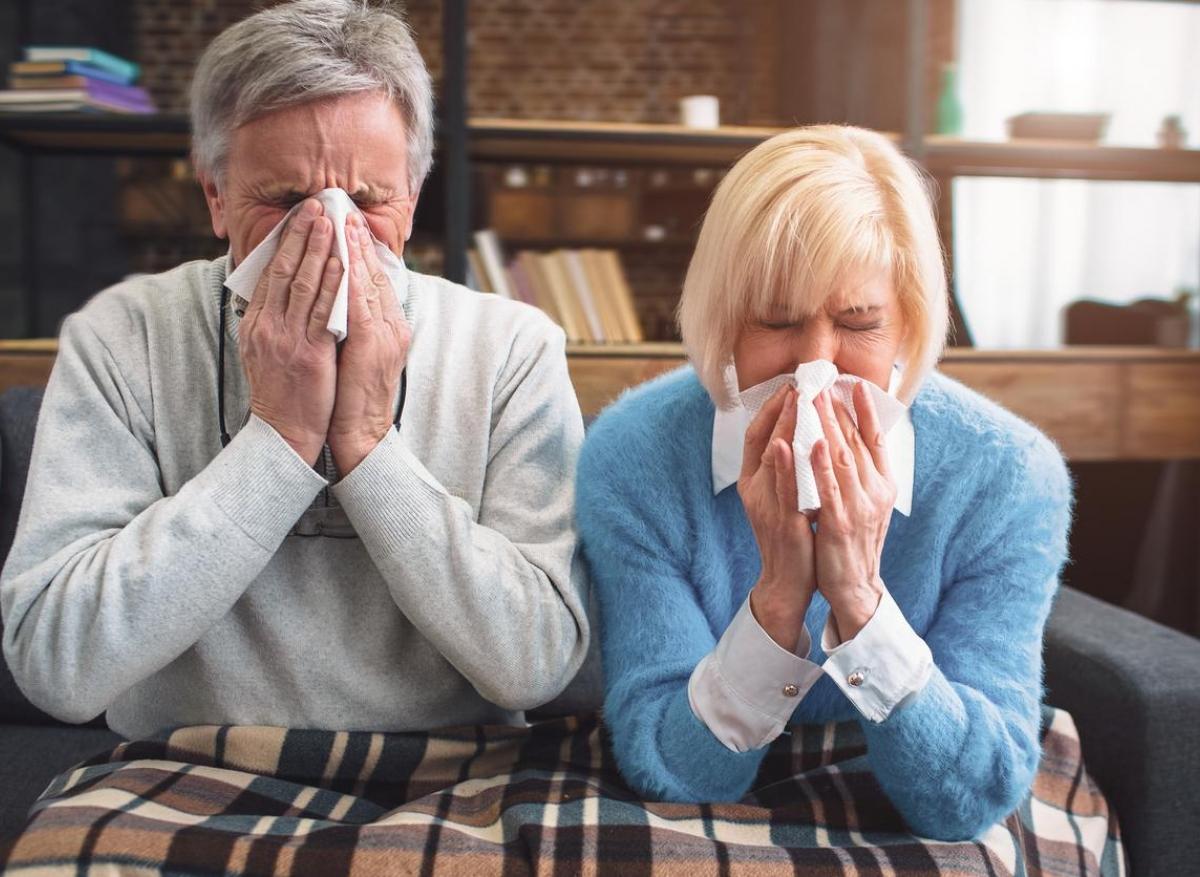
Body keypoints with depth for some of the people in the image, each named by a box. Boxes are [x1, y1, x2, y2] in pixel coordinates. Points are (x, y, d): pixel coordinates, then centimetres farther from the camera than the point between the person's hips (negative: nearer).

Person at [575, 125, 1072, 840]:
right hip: (709, 842, 0)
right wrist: (780, 594, -29)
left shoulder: (1011, 476, -15)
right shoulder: (632, 457, -16)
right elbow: (667, 774, -15)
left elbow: (974, 802, -16)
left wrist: (858, 595, -30)